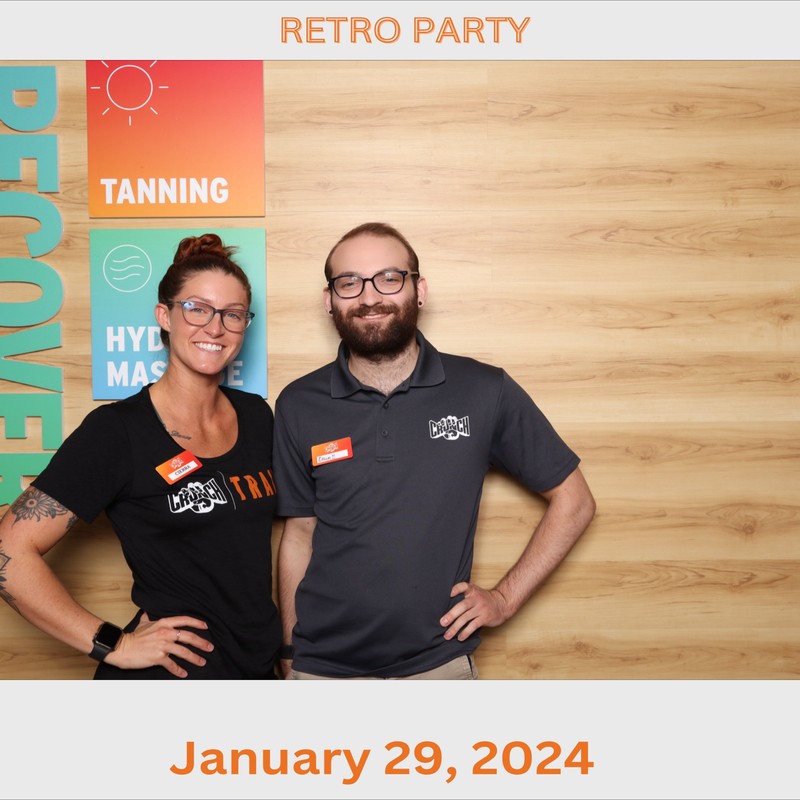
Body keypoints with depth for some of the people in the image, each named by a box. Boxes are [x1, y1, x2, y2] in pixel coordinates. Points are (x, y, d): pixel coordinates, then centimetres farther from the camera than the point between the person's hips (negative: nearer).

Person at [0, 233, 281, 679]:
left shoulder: (257, 416, 1)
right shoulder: (117, 431, -15)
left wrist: (288, 637, 3)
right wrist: (113, 645, -16)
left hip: (259, 667, 5)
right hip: (167, 675, -5)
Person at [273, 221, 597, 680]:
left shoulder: (485, 392, -8)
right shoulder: (299, 406, -3)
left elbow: (574, 502, 0)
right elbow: (299, 535, 4)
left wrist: (505, 598, -5)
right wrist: (290, 656, 4)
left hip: (439, 665, -1)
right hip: (323, 668, 1)